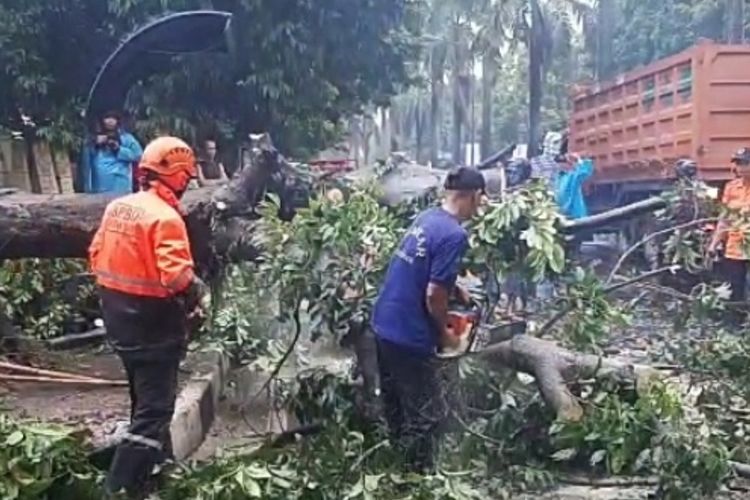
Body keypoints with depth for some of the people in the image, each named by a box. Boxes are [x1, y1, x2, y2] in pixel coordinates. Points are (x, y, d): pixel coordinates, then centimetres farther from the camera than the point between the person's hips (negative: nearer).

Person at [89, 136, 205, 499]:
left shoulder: (117, 207, 4)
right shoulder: (165, 217, -21)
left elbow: (97, 257, 10)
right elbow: (176, 275, -29)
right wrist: (195, 290, -10)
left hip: (118, 316, 9)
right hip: (153, 323, -9)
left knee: (145, 394, 25)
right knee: (154, 406, 0)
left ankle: (159, 461, 42)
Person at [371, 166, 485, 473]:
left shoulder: (426, 218, 8)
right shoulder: (454, 235, -19)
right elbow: (433, 295, -21)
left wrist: (456, 289, 21)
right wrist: (444, 333, -6)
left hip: (384, 325, 9)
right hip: (409, 336, -9)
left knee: (395, 408, 22)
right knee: (424, 417, 5)